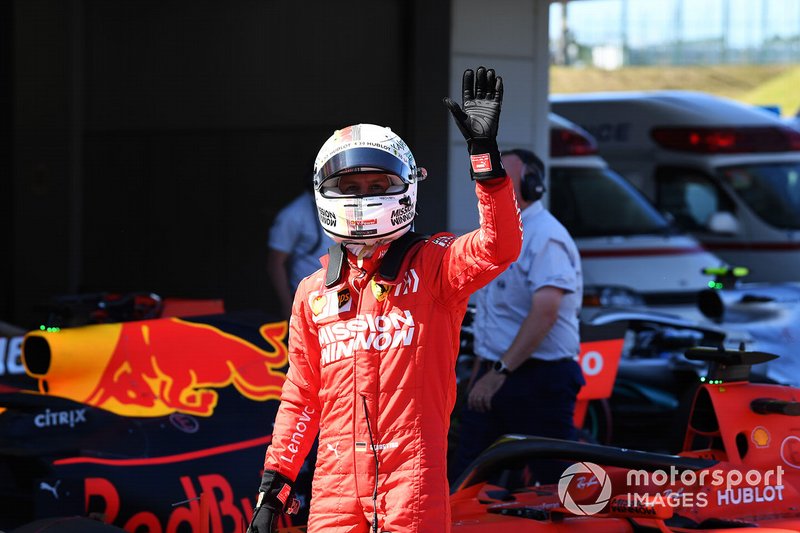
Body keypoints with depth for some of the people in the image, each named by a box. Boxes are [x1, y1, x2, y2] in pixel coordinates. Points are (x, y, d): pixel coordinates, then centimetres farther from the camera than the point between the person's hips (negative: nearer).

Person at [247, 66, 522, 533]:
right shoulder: (314, 292, 15)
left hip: (413, 478, -3)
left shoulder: (431, 267, 4)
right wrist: (273, 487, 14)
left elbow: (500, 246, -16)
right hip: (336, 481, 3)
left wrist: (484, 150, -23)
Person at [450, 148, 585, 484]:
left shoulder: (545, 236, -14)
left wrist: (501, 371, -28)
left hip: (541, 377, -9)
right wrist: (479, 374, 21)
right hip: (492, 377, 9)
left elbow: (545, 311, -26)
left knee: (555, 479, -4)